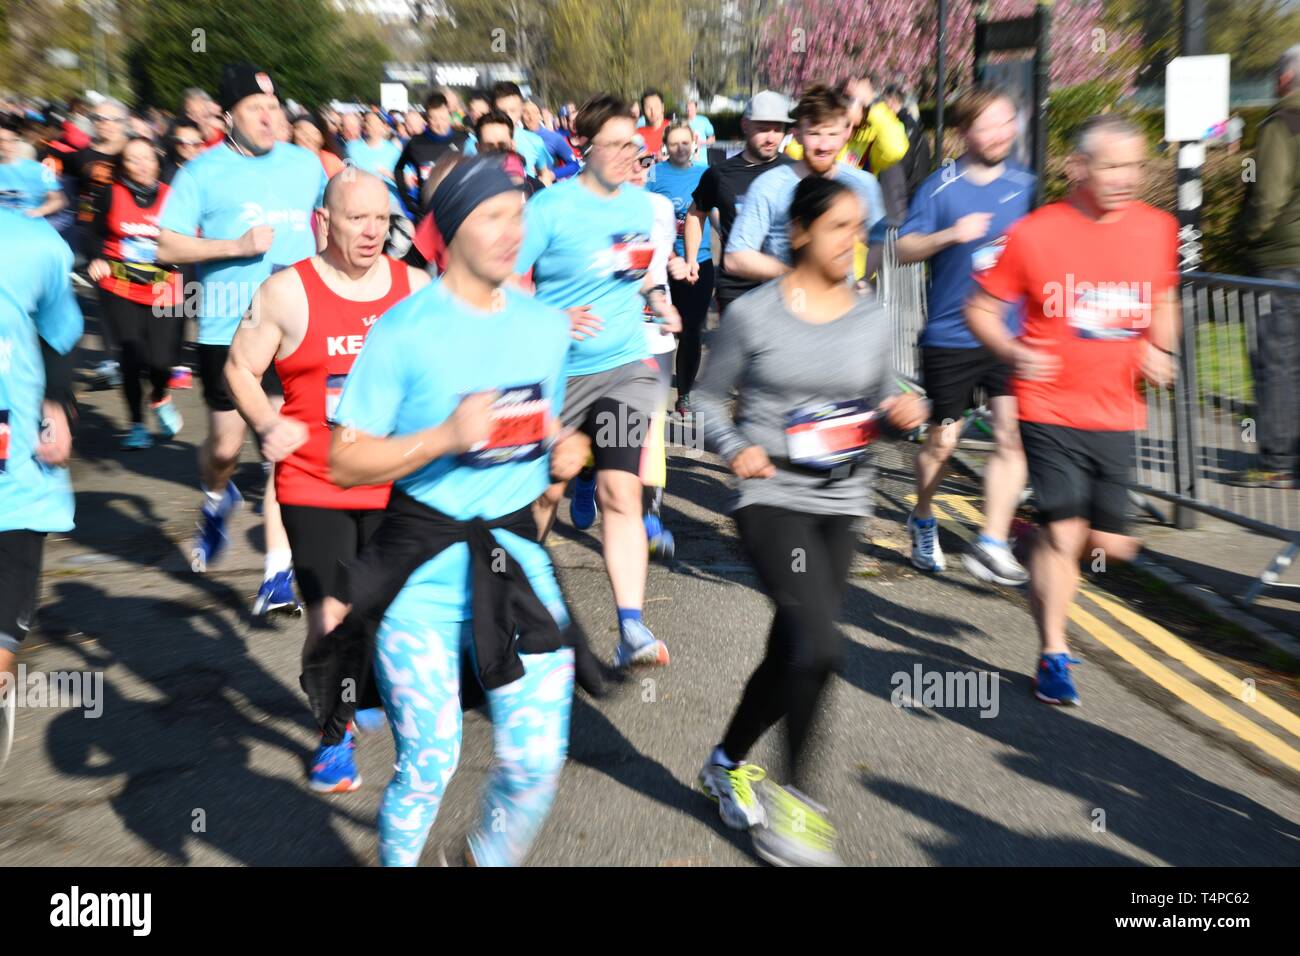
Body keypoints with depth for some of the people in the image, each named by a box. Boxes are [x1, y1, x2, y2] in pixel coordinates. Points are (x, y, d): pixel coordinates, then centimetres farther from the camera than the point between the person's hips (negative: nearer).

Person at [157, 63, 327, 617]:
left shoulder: (304, 164, 11)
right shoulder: (202, 172, 1)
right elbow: (167, 246, -4)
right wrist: (237, 246, -14)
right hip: (226, 328, -1)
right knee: (225, 443, 6)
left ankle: (279, 567, 2)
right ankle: (217, 500, 43)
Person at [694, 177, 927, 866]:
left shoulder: (872, 318, 6)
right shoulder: (752, 313, -5)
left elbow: (883, 405, 15)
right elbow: (708, 398, 3)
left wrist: (903, 414, -7)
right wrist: (735, 449, -14)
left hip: (841, 507, 5)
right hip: (771, 499, -5)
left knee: (789, 656, 11)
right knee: (819, 646, -20)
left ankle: (727, 764, 37)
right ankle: (794, 796, 3)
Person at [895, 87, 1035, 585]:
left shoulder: (1025, 185, 8)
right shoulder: (939, 187, -3)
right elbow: (905, 249, -7)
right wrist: (951, 234, -21)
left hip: (1011, 333, 3)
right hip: (950, 335, -3)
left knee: (1012, 436, -7)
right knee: (942, 441, 8)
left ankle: (991, 545, 0)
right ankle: (922, 521, 34)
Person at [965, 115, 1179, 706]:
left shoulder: (1157, 229, 5)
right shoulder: (1034, 233, -8)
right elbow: (980, 308, -2)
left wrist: (1159, 349, 2)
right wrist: (1012, 352, -20)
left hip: (1117, 413, 5)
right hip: (1050, 409, -4)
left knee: (1113, 545, 6)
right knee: (1063, 532, -7)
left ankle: (1046, 570, 40)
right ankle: (1053, 656, 11)